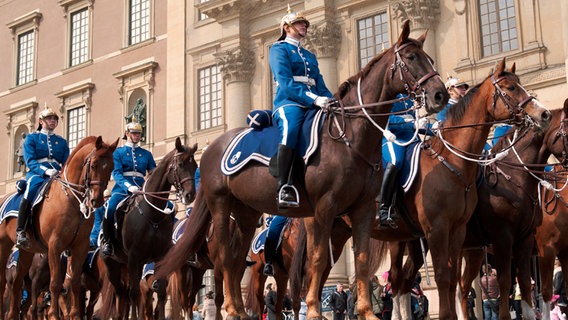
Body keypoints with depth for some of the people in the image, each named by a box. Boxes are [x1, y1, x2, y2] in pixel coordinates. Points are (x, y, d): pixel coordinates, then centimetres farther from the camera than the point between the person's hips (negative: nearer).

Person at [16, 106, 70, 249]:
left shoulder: (62, 141, 21)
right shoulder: (31, 138, 11)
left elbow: (67, 163, 13)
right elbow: (30, 161, -3)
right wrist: (45, 171, -21)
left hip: (57, 175, 4)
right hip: (36, 174, -4)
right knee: (35, 185, -39)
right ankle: (20, 231, -35)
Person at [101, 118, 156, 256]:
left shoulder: (146, 154, 20)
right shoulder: (118, 152, 11)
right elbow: (116, 173, -3)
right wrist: (129, 186, -21)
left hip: (141, 190, 3)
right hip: (122, 189, -3)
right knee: (110, 209, -32)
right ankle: (107, 241, -12)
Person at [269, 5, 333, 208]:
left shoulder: (310, 55, 30)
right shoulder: (279, 49, 9)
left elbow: (320, 85, 22)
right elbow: (286, 82, -7)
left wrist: (330, 101, 0)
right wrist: (313, 98, -20)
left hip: (313, 105, 7)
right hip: (288, 102, -7)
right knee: (291, 128, -39)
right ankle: (284, 188, -43)